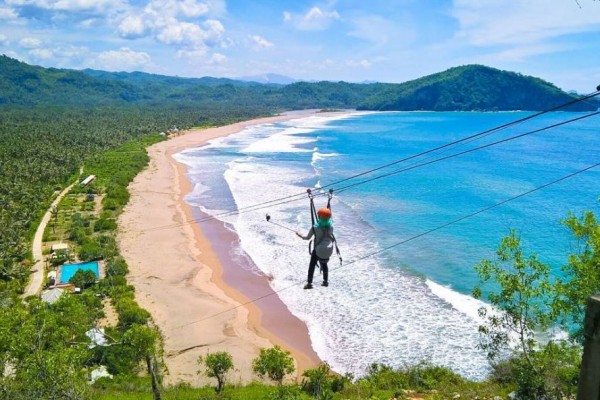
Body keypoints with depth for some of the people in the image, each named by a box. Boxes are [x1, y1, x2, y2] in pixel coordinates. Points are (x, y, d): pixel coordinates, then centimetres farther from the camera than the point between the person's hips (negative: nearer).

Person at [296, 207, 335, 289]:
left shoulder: (315, 228, -21)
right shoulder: (330, 226, -12)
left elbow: (307, 238, -8)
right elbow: (332, 237, 4)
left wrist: (300, 235, 10)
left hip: (318, 250, -4)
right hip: (328, 250, 4)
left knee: (312, 265, 11)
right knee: (324, 264, 24)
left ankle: (309, 283, 10)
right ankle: (326, 281, 30)